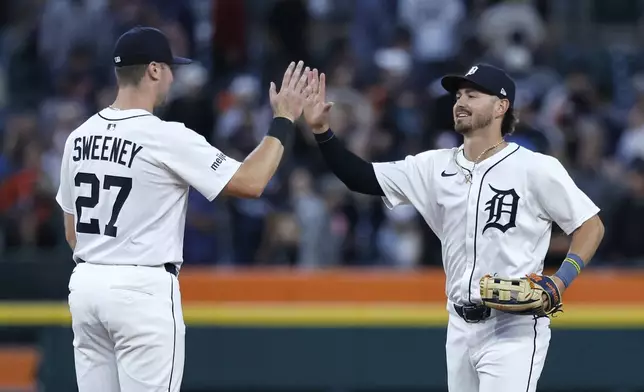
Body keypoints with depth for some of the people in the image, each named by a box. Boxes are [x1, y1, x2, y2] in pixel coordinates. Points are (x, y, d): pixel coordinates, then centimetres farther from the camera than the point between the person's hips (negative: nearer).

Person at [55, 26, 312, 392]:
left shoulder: (80, 137, 8)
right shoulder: (167, 138, -14)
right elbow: (251, 182, -12)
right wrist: (284, 122, -2)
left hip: (86, 283, 7)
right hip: (142, 291, -7)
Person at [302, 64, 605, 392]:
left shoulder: (537, 168, -7)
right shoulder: (436, 166, 8)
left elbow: (591, 226, -3)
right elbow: (360, 177, 5)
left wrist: (559, 282, -17)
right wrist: (320, 129, -8)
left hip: (513, 330, -6)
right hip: (460, 328, 6)